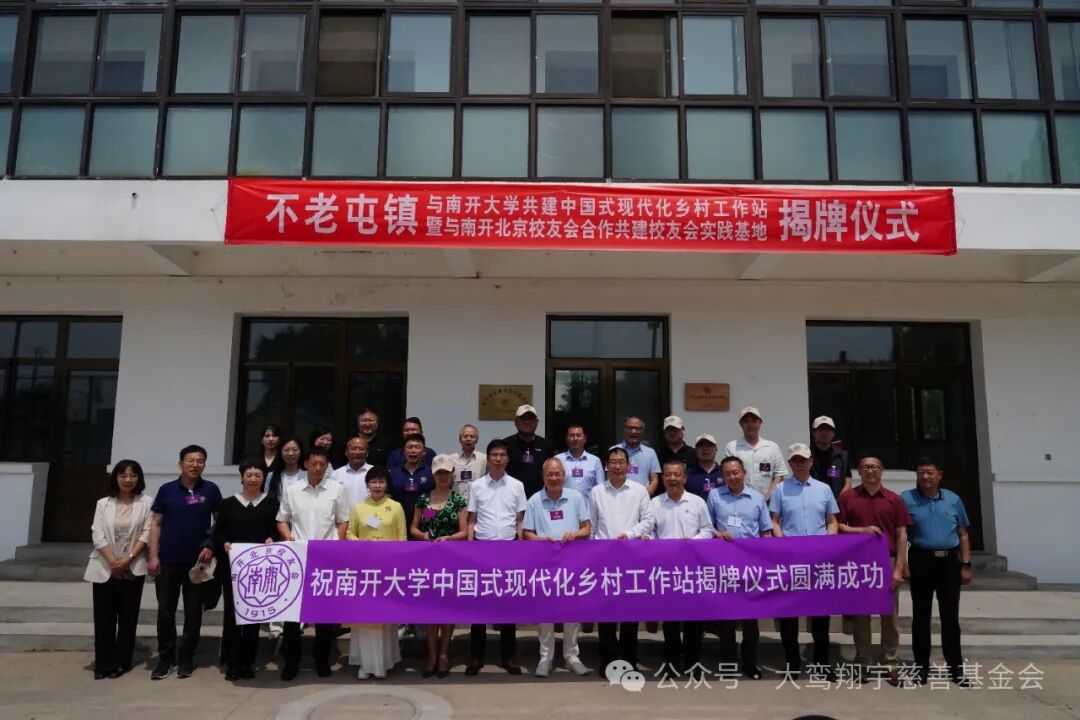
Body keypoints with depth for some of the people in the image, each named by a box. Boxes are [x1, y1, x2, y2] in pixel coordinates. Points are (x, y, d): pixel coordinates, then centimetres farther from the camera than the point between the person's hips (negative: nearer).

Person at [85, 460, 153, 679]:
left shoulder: (145, 503, 0)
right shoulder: (103, 504, 5)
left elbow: (146, 534, -4)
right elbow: (98, 536, -2)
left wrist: (128, 559, -14)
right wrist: (113, 562, -11)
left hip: (133, 569, -1)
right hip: (105, 568, 1)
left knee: (127, 617, 4)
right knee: (104, 617, 3)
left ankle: (121, 662, 13)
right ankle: (103, 663, 12)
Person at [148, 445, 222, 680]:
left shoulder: (211, 490, 0)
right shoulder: (166, 490, 1)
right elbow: (156, 524, 3)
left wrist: (211, 546, -7)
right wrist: (153, 556, -3)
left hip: (198, 561, 0)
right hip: (168, 561, 1)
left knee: (193, 612, 7)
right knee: (165, 612, 6)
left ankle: (186, 658, 18)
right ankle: (166, 658, 18)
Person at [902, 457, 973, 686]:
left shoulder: (953, 499, 7)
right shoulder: (906, 499, -2)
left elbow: (963, 535, 11)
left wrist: (966, 565, 6)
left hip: (950, 561, 2)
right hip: (921, 560, -2)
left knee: (951, 616, 8)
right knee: (921, 615, 6)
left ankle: (955, 667, 18)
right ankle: (922, 665, 16)